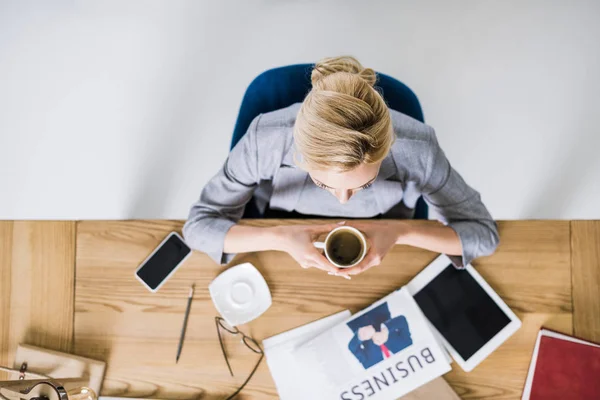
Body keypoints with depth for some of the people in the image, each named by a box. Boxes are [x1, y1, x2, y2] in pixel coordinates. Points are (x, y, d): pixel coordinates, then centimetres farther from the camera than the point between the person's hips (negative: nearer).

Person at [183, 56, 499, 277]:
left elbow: (483, 232, -18)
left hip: (376, 268, 1)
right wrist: (280, 238, -37)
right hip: (284, 263, 0)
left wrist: (401, 232, -34)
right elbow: (199, 225, -21)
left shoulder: (414, 148, -30)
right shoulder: (267, 139, -30)